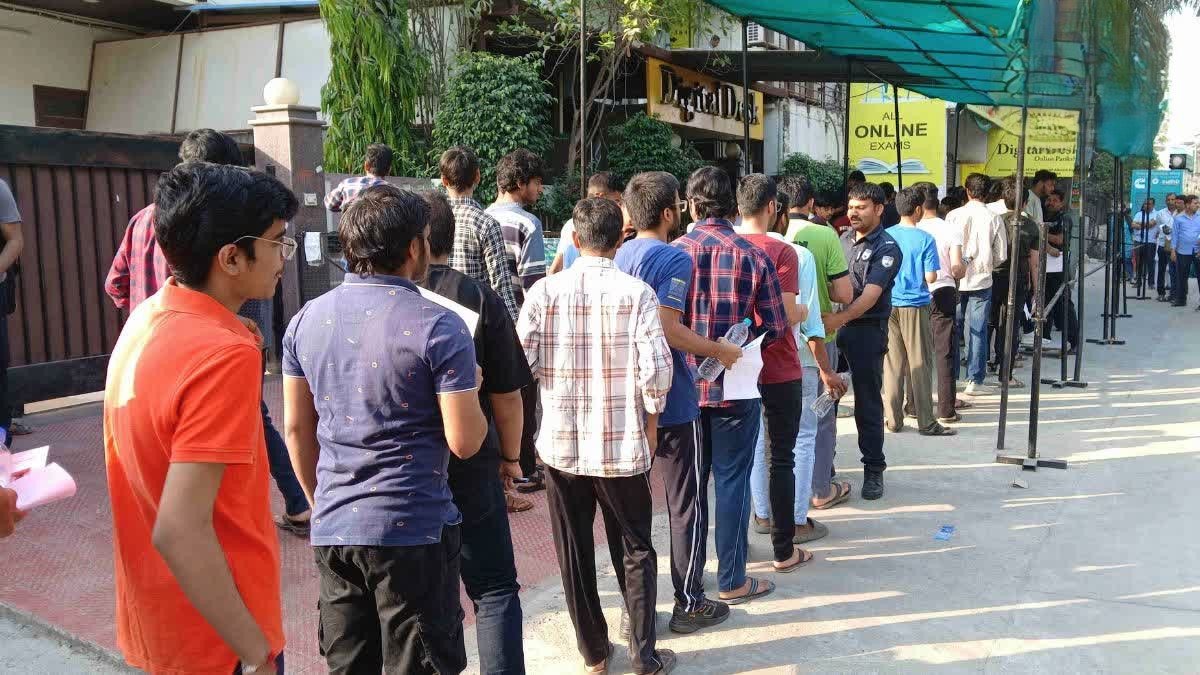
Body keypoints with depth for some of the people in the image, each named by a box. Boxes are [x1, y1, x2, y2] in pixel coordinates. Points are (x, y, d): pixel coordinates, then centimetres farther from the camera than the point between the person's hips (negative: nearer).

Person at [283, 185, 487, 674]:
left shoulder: (306, 320, 2)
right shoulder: (439, 327, -14)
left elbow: (297, 428, 9)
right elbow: (464, 442, -14)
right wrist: (472, 391, 6)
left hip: (333, 529, 6)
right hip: (414, 531, -5)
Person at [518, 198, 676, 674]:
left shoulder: (544, 290, -6)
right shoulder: (638, 293, -9)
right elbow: (655, 369, -13)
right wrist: (651, 419, 4)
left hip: (561, 443, 1)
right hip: (623, 445, -1)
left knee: (574, 554, 16)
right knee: (635, 551, 16)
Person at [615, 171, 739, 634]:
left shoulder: (619, 256, 8)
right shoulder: (674, 260, -15)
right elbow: (667, 328, -25)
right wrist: (718, 350, -14)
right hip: (671, 401, -7)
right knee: (687, 505, 6)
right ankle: (688, 603, 16)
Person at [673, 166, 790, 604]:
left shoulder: (674, 253, -5)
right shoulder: (753, 256, -8)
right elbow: (775, 328, -6)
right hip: (735, 387, -2)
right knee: (732, 481, 9)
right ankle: (732, 580, 18)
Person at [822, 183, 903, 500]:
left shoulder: (886, 248, -6)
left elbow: (871, 294, -20)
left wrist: (840, 318, -34)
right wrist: (827, 317, -1)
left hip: (867, 329, -5)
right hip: (833, 326, 5)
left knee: (867, 403, 2)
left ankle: (873, 471, 13)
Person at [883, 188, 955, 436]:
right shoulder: (925, 239, -10)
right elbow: (930, 278, -11)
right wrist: (916, 277, 9)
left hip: (889, 305, 4)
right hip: (916, 306, -3)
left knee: (892, 364, 9)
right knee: (920, 364, 3)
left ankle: (893, 419, 14)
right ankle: (926, 422, 8)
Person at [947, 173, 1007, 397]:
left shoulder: (953, 216, -5)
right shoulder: (994, 218, -3)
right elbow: (1001, 256, 2)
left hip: (955, 280, 0)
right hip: (982, 280, 0)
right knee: (977, 330, 5)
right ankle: (974, 381, 8)